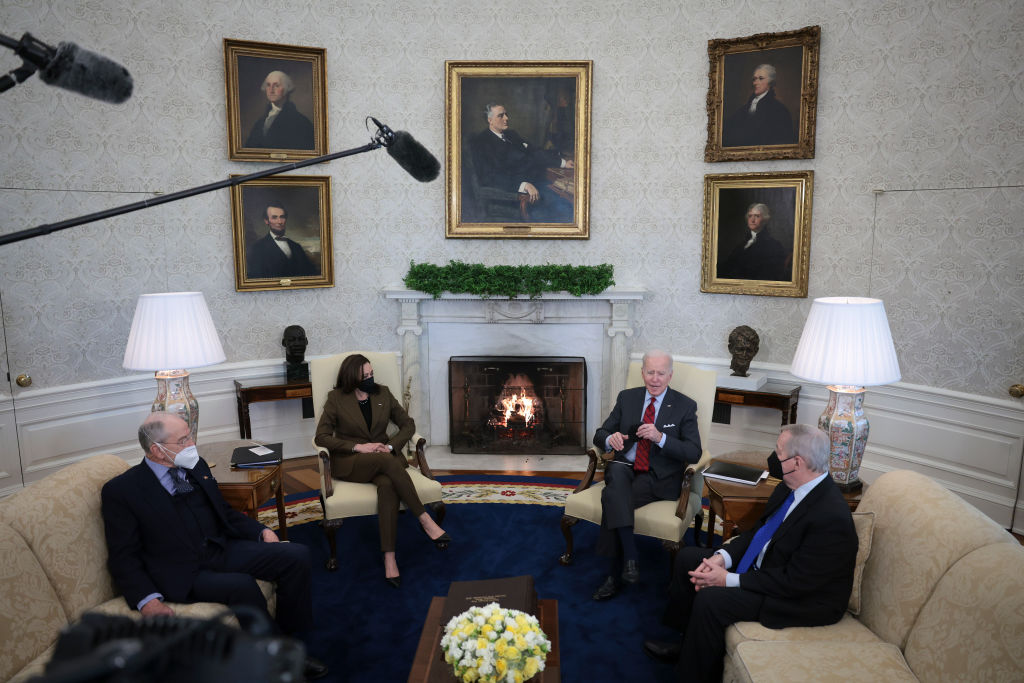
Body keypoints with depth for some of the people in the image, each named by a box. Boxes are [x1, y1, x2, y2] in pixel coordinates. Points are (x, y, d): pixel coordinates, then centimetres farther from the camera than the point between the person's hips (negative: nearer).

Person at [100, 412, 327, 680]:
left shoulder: (196, 466, 11)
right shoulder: (120, 491, -6)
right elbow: (124, 557, -6)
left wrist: (261, 531, 5)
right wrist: (147, 600, -22)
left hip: (222, 549, 6)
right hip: (181, 574, -6)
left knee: (296, 555, -13)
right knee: (242, 585, -33)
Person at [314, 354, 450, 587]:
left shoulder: (383, 393, 8)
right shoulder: (336, 398, 0)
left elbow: (408, 424, 10)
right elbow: (322, 436, -6)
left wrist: (391, 446, -10)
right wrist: (358, 447, -16)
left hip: (384, 456, 3)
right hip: (349, 462, -2)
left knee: (387, 486, -35)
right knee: (388, 461, -37)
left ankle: (389, 558, -39)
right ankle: (425, 520, -31)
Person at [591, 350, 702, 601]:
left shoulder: (685, 406, 1)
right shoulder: (627, 397, 11)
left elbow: (693, 453, -7)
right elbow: (599, 435, 11)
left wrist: (660, 437, -23)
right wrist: (610, 438, -16)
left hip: (660, 478, -3)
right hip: (625, 468, 3)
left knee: (612, 498, -30)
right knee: (617, 472, -35)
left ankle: (614, 574, -19)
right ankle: (629, 556, -36)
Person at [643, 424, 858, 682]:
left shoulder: (832, 518, -30)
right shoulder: (789, 488, -3)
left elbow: (794, 582, -27)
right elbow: (759, 530, 7)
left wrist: (730, 580, -23)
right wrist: (722, 557, -9)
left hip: (801, 597, -9)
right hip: (762, 565, 10)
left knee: (710, 600, -26)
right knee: (688, 557, 7)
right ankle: (688, 643, 20)